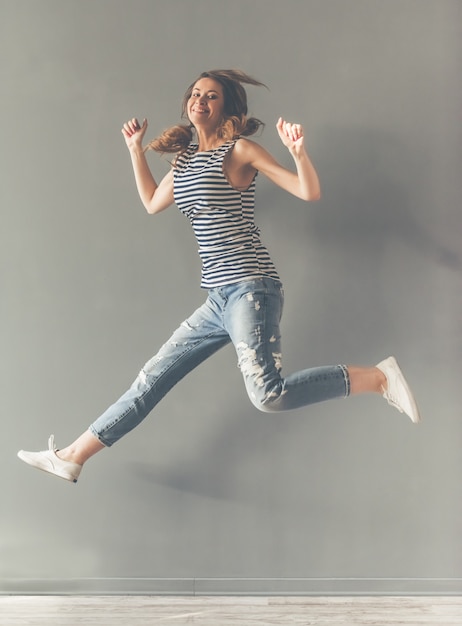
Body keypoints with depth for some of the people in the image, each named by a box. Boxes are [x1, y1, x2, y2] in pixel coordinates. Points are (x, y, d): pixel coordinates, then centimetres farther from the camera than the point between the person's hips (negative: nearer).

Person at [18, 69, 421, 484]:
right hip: (219, 298, 7)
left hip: (251, 287, -7)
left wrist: (298, 151, -25)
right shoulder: (184, 158, 17)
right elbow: (152, 203, 31)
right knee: (153, 379, 11)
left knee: (268, 395, -23)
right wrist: (135, 149, 28)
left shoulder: (239, 150, -3)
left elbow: (310, 193, -7)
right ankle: (72, 456, 20)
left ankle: (377, 377, -7)